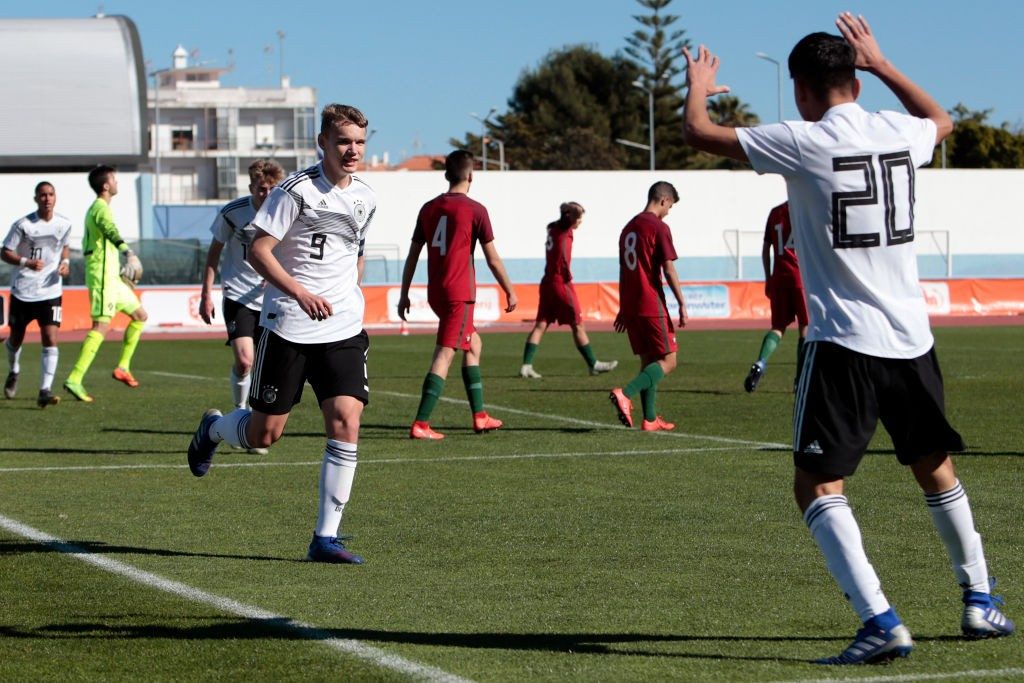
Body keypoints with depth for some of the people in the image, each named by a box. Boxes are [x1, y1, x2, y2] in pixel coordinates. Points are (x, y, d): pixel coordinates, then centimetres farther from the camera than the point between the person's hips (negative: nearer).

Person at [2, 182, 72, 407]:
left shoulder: (64, 225, 0)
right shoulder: (23, 225, -11)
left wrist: (65, 262, 0)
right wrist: (26, 262, -24)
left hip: (50, 292, 1)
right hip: (22, 292, -1)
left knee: (50, 339, -15)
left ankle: (45, 391, -15)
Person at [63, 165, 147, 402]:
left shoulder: (95, 209, 20)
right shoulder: (101, 209, -13)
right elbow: (111, 232, -35)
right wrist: (128, 253, -52)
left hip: (111, 277, 11)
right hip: (102, 276, -11)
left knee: (140, 315, 16)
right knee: (101, 326, -18)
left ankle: (123, 367, 19)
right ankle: (74, 380, -24)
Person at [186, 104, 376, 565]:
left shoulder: (365, 198, 10)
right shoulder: (297, 190, -10)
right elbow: (258, 251, -14)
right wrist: (300, 293, -25)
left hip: (343, 331, 4)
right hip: (287, 326, -4)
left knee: (346, 423, -12)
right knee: (263, 433, 3)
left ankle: (326, 537, -6)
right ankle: (213, 428, 40)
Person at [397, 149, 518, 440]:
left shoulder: (429, 208, 9)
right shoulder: (475, 210, -7)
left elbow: (412, 255, 11)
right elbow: (493, 259, -5)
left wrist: (404, 295, 16)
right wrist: (510, 292, 5)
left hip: (435, 293, 7)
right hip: (460, 293, -7)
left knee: (473, 344, 21)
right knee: (444, 356, -8)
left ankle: (479, 416, 23)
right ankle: (420, 424, -15)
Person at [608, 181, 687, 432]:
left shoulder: (628, 227, 15)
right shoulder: (659, 228, -9)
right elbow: (669, 270, -13)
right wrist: (682, 305, -8)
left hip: (630, 307, 8)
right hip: (652, 306, -8)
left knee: (648, 360, 14)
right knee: (667, 360, -4)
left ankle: (650, 419, 10)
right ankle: (625, 393, -22)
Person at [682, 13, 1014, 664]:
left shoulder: (804, 142, -9)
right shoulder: (899, 132, 6)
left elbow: (700, 132, -1)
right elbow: (942, 119, 32)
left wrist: (697, 86, 20)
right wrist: (880, 62, 38)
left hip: (844, 343, -6)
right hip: (912, 338, 6)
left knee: (817, 485, -1)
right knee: (936, 467, 23)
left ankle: (881, 622, -15)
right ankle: (980, 602, 31)